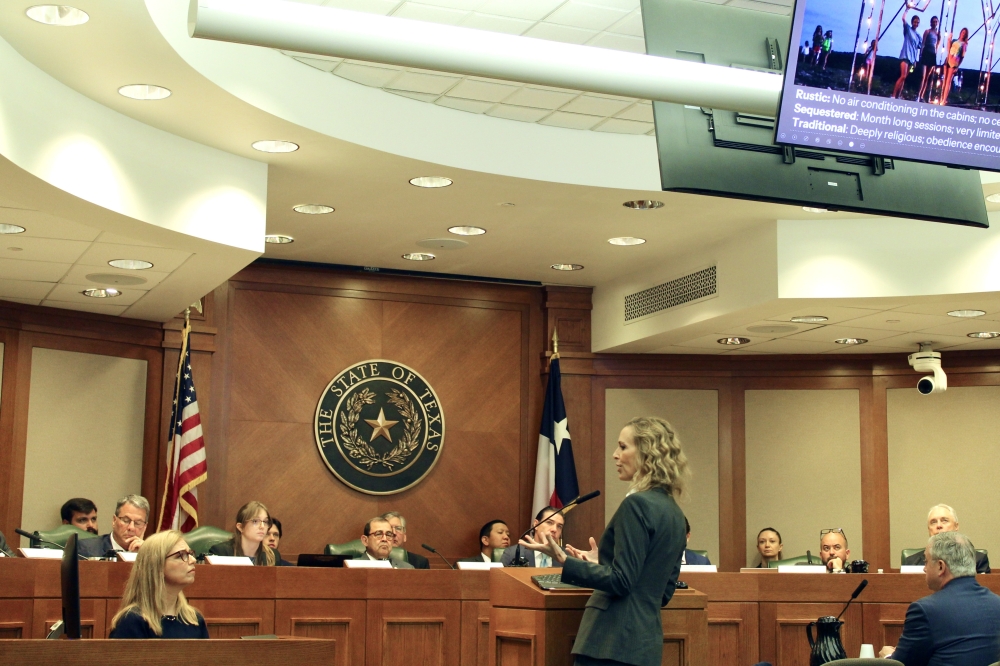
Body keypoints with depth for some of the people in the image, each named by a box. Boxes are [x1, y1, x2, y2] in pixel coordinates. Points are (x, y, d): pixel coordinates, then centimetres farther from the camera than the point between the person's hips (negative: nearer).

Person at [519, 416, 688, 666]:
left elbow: (621, 582, -18)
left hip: (616, 641, -9)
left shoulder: (637, 505, -13)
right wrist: (602, 564, 27)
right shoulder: (673, 512, 13)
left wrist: (564, 560, -22)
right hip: (647, 639, 9)